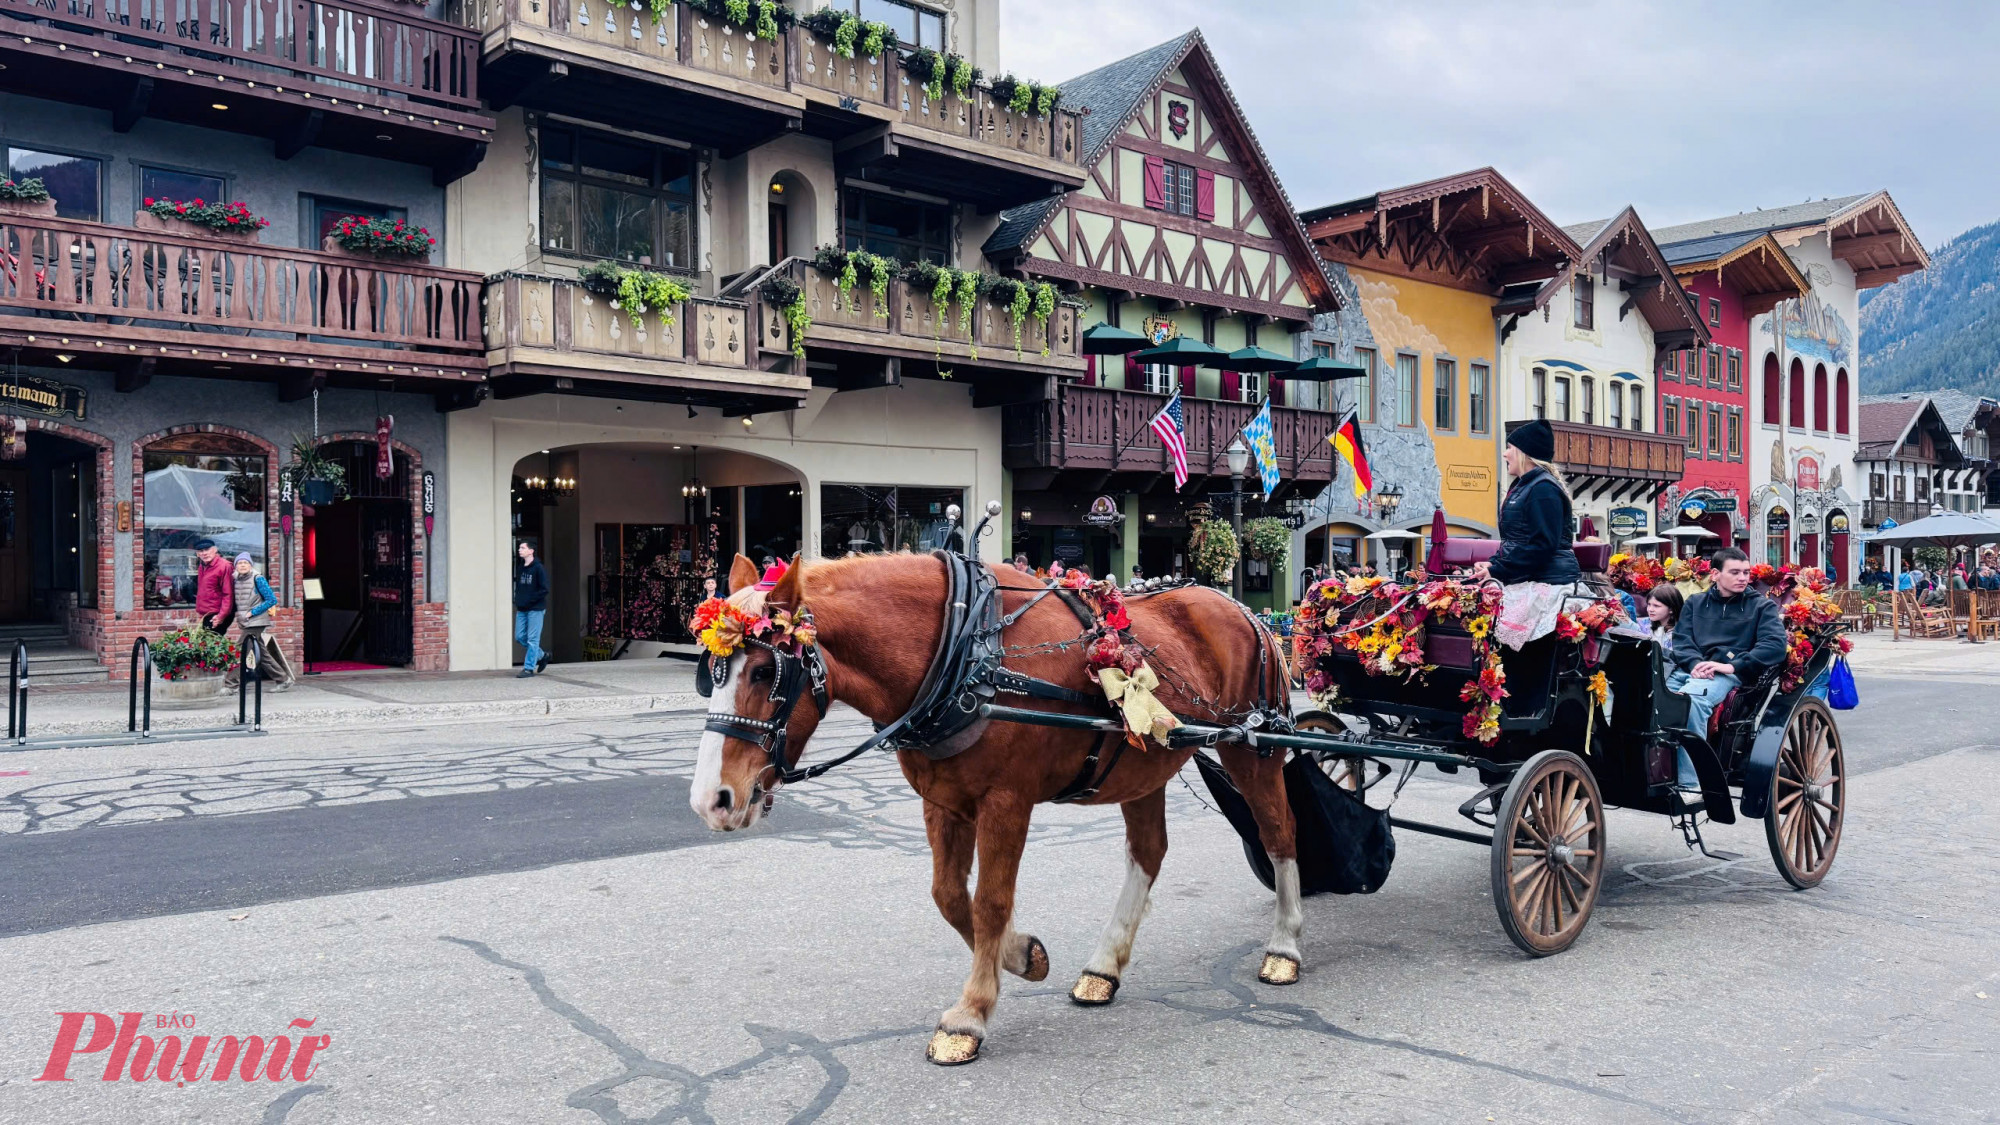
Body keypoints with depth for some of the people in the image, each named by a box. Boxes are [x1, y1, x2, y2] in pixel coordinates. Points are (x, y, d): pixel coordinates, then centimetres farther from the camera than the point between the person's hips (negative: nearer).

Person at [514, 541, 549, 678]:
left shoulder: (539, 569, -9)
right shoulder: (520, 569, 12)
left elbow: (544, 589, -13)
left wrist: (529, 600, -16)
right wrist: (517, 600, 5)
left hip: (535, 609, -7)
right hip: (521, 610, 7)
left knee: (532, 639, -5)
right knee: (520, 637, 9)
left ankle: (529, 668, 0)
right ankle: (541, 656, 27)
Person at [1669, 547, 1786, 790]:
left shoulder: (1761, 605, 17)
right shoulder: (1695, 603, 26)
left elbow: (1775, 645, 1)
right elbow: (1681, 638, 13)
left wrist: (1733, 666, -13)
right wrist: (1695, 663, -10)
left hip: (1729, 673, -3)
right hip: (1690, 669, 3)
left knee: (1690, 698, -38)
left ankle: (1689, 783, -38)